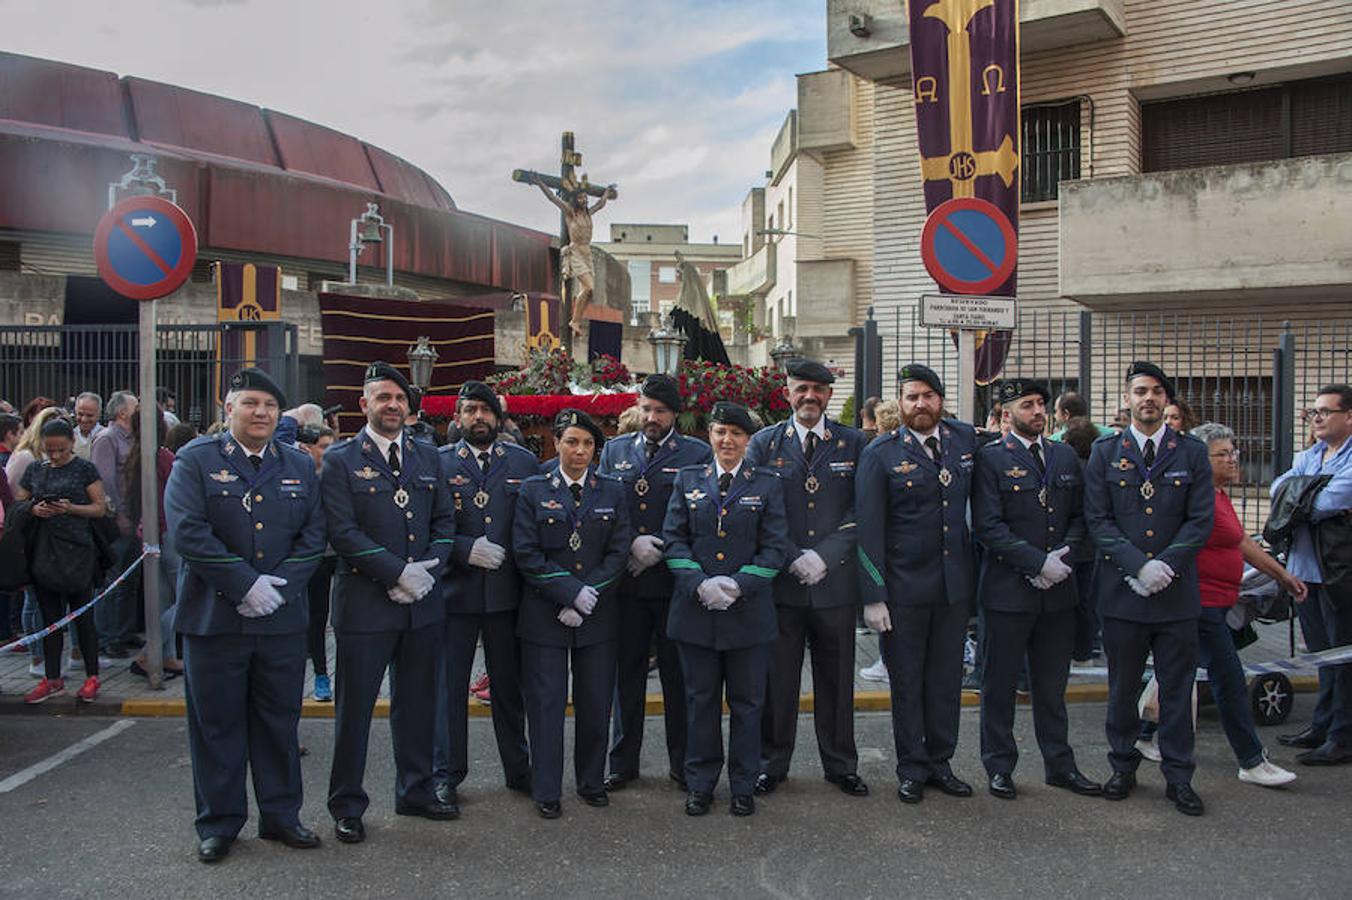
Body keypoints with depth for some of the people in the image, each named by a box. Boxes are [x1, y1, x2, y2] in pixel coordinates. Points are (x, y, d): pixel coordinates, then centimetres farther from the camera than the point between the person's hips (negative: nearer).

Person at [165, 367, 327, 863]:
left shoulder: (300, 466, 9)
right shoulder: (196, 460, -2)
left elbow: (314, 534, 4)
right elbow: (188, 530, -12)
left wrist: (280, 586, -10)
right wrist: (245, 584, -17)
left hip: (282, 618, 3)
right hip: (214, 615, -3)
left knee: (279, 720, 11)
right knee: (216, 723, 7)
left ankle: (281, 815, 24)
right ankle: (219, 823, 21)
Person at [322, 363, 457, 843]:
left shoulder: (427, 456, 11)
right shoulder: (340, 459, -4)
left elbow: (445, 519, 10)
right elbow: (343, 532, -13)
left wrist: (428, 568, -7)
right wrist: (398, 573, -17)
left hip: (423, 602, 5)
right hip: (365, 602, -4)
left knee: (417, 704, 15)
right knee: (354, 708, 5)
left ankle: (416, 790, 30)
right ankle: (347, 806, 19)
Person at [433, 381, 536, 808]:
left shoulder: (524, 462, 7)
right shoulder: (437, 462, 1)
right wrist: (466, 550, -16)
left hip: (507, 592, 2)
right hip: (454, 591, -1)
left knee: (510, 686, 12)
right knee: (450, 686, 6)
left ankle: (518, 769, 26)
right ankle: (447, 775, 20)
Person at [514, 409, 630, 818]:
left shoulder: (613, 492, 7)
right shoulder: (533, 490, 2)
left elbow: (619, 552, 1)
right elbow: (526, 553, -5)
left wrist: (589, 594, -11)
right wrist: (570, 592, -14)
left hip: (598, 616, 2)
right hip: (544, 614, -2)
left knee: (595, 703, 8)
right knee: (546, 703, 2)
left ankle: (592, 782, 25)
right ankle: (547, 792, 12)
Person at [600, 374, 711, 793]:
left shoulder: (697, 454, 2)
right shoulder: (614, 451, 11)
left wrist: (659, 551, -10)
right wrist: (631, 544, -9)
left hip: (676, 581, -2)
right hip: (626, 581, 2)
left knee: (678, 674, 6)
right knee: (627, 671, 10)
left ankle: (682, 762, 18)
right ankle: (623, 762, 21)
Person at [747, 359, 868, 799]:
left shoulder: (853, 443, 5)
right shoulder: (764, 444, 5)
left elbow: (862, 511, -1)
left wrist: (823, 556, -12)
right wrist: (791, 559, -10)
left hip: (836, 579, 1)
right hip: (780, 581, 0)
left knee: (836, 678, 10)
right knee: (777, 676, 7)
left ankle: (840, 765, 24)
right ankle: (772, 763, 20)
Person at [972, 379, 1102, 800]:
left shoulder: (1066, 456, 11)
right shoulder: (990, 458, -6)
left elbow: (1079, 516, 13)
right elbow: (988, 526, -13)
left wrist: (1065, 554, -6)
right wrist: (1039, 562, -16)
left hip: (1057, 590, 5)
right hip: (1008, 588, -5)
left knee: (1052, 683, 15)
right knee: (1000, 683, 6)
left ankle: (1059, 764, 27)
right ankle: (1000, 766, 18)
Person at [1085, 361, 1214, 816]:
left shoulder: (1192, 452, 5)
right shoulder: (1105, 452, 4)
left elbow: (1201, 520, -1)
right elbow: (1097, 519, -2)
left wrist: (1166, 565, -13)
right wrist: (1138, 565, -14)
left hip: (1177, 591, 0)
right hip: (1122, 589, 0)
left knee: (1177, 687, 7)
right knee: (1122, 687, 10)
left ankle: (1179, 776, 18)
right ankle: (1123, 766, 25)